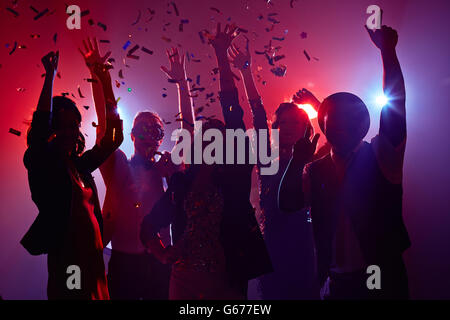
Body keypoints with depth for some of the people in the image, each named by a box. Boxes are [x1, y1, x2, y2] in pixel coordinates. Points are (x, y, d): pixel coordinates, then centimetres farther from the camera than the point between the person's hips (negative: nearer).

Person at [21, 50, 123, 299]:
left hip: (92, 256, 6)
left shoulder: (80, 164, 13)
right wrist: (50, 75, -15)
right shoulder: (41, 163, -3)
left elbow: (112, 139, 19)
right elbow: (40, 124, -19)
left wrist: (106, 84, 16)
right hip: (65, 258, -6)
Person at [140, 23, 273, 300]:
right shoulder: (184, 181, 8)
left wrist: (222, 56, -9)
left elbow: (233, 113, -6)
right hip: (185, 278, 2)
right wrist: (163, 253, -2)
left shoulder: (234, 172, 1)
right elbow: (150, 226, 16)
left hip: (227, 279, -2)